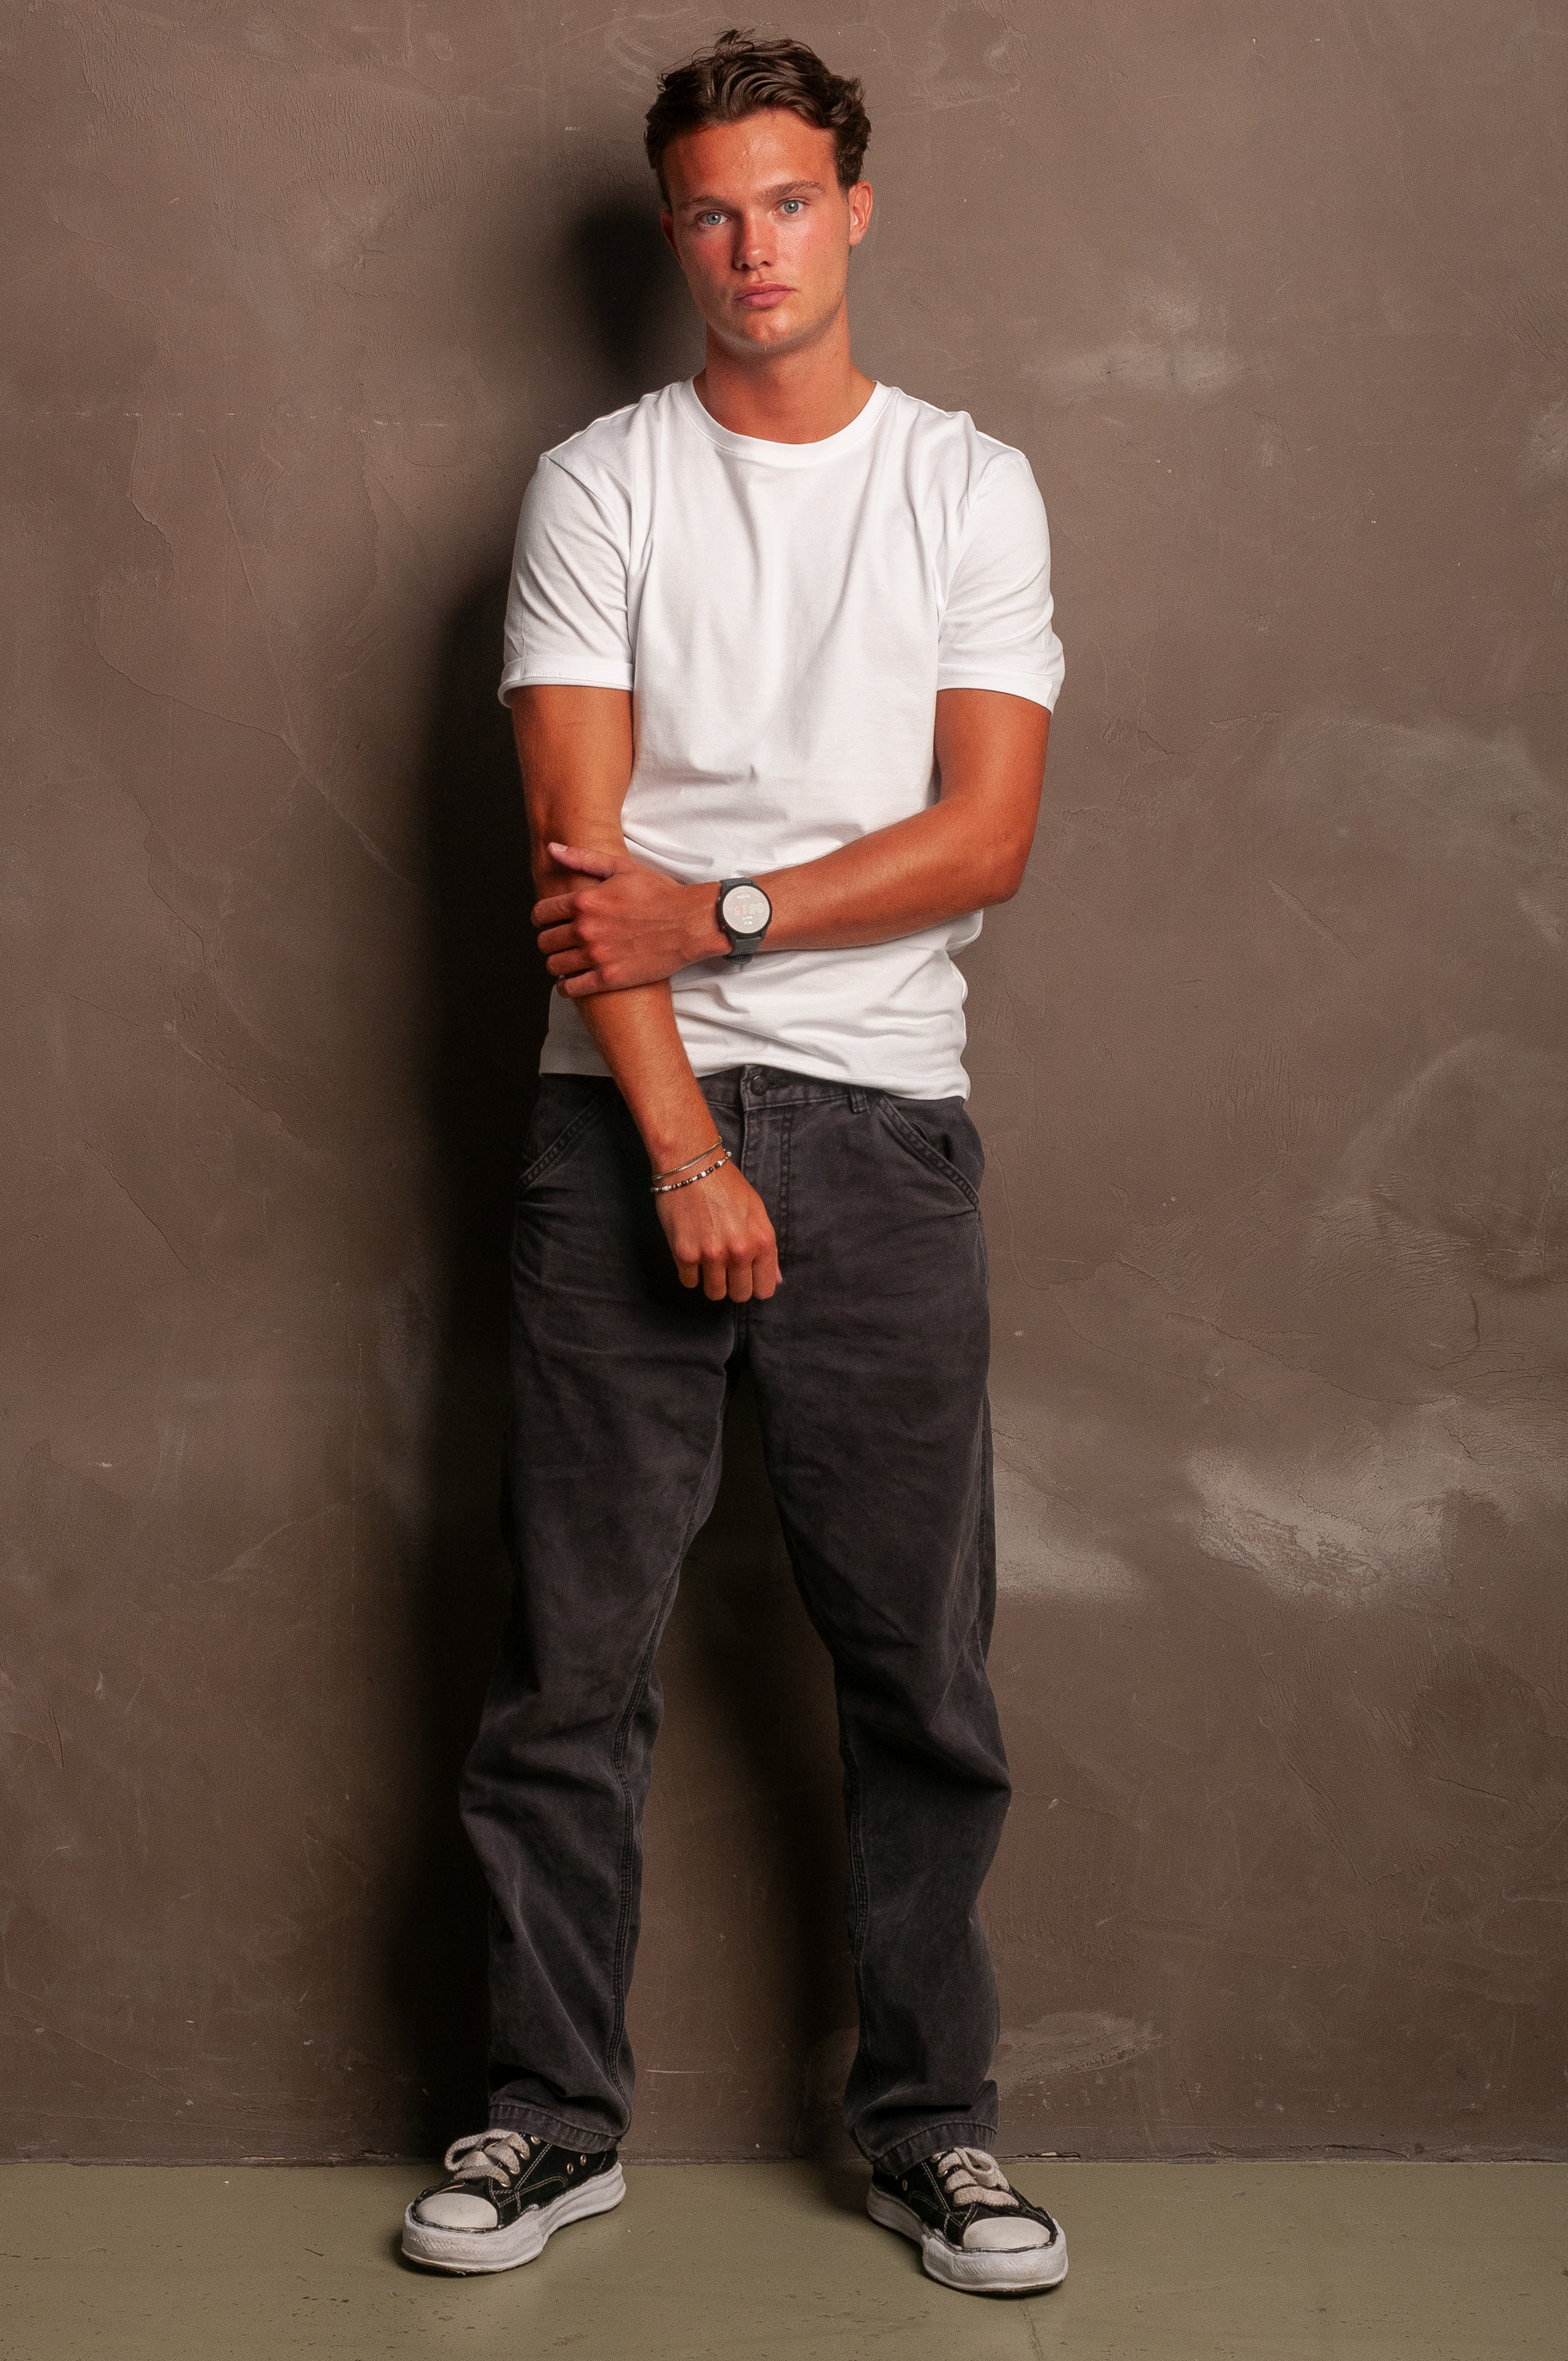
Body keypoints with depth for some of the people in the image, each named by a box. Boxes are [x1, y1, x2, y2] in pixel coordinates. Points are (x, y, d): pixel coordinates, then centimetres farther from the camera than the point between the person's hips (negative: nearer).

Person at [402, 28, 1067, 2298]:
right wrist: (685, 1149, -13)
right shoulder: (599, 486, 5)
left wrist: (718, 914, -12)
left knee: (921, 1665, 5)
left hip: (883, 1124, 1)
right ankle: (555, 2116, 17)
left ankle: (930, 2123, 18)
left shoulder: (972, 486, 7)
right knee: (574, 1660, 4)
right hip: (630, 1123, 0)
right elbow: (580, 851, -5)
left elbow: (987, 836, -2)